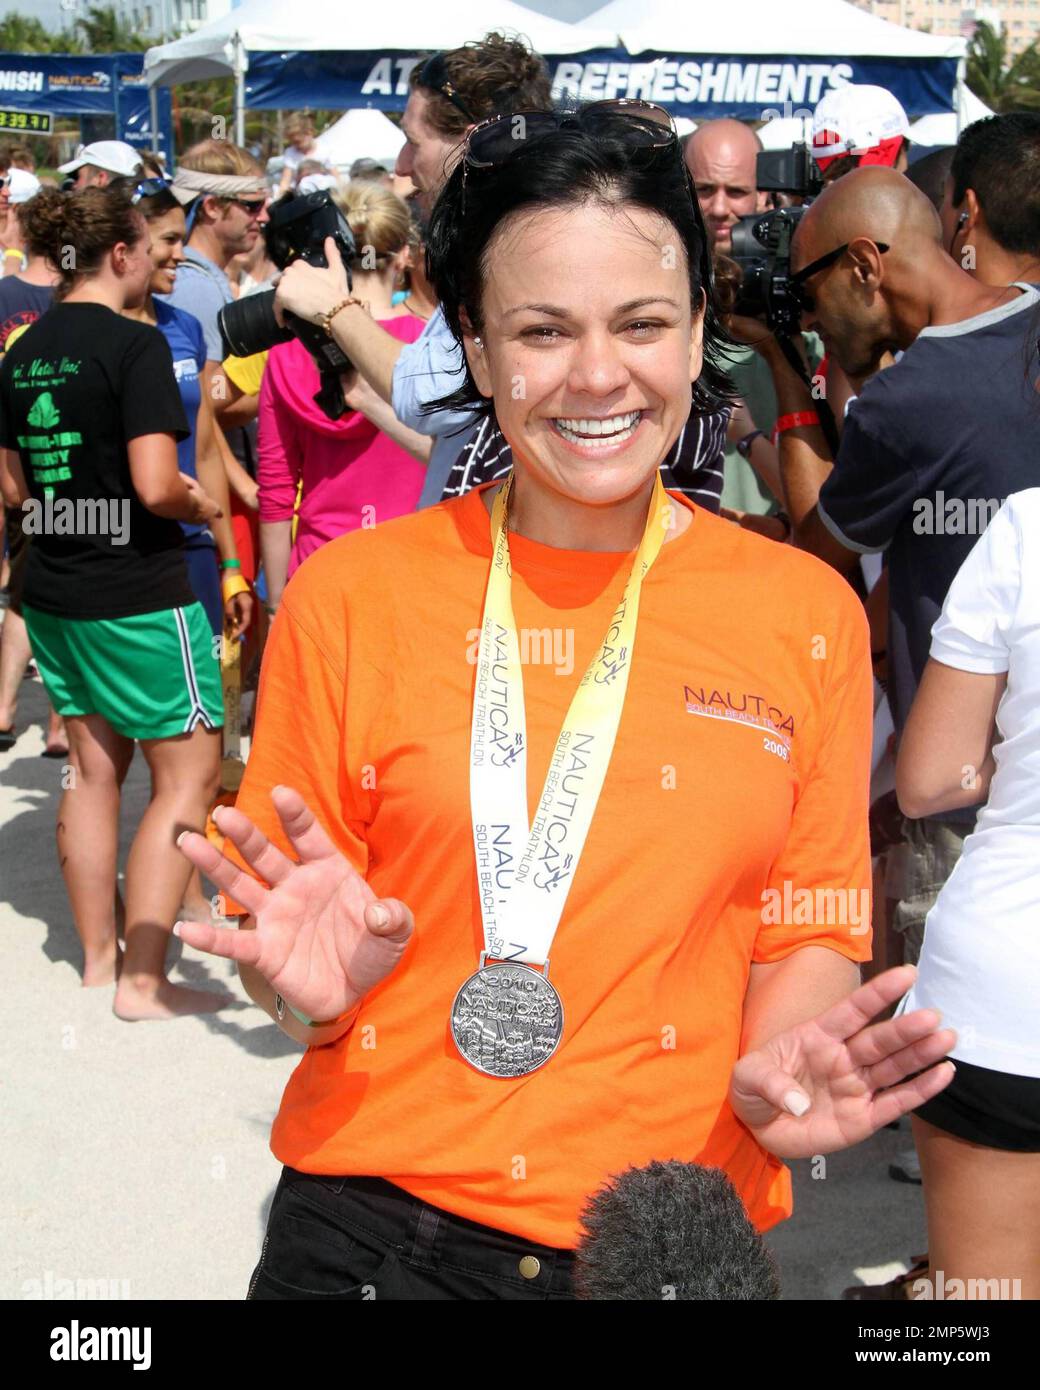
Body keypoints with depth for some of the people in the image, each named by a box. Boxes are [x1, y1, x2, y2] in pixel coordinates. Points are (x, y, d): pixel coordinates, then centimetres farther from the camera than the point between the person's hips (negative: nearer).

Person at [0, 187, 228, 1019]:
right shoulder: (135, 344, -15)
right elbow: (156, 486, -22)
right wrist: (202, 504, -3)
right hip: (139, 592, -8)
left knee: (95, 768, 17)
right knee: (189, 774, 2)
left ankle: (100, 958, 26)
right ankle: (143, 980, 3)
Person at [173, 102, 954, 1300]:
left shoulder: (807, 613, -1)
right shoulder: (348, 593, -5)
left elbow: (809, 930, 5)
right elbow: (280, 927, 2)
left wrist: (779, 1064, -14)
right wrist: (313, 986, -19)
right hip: (376, 1221, -1)